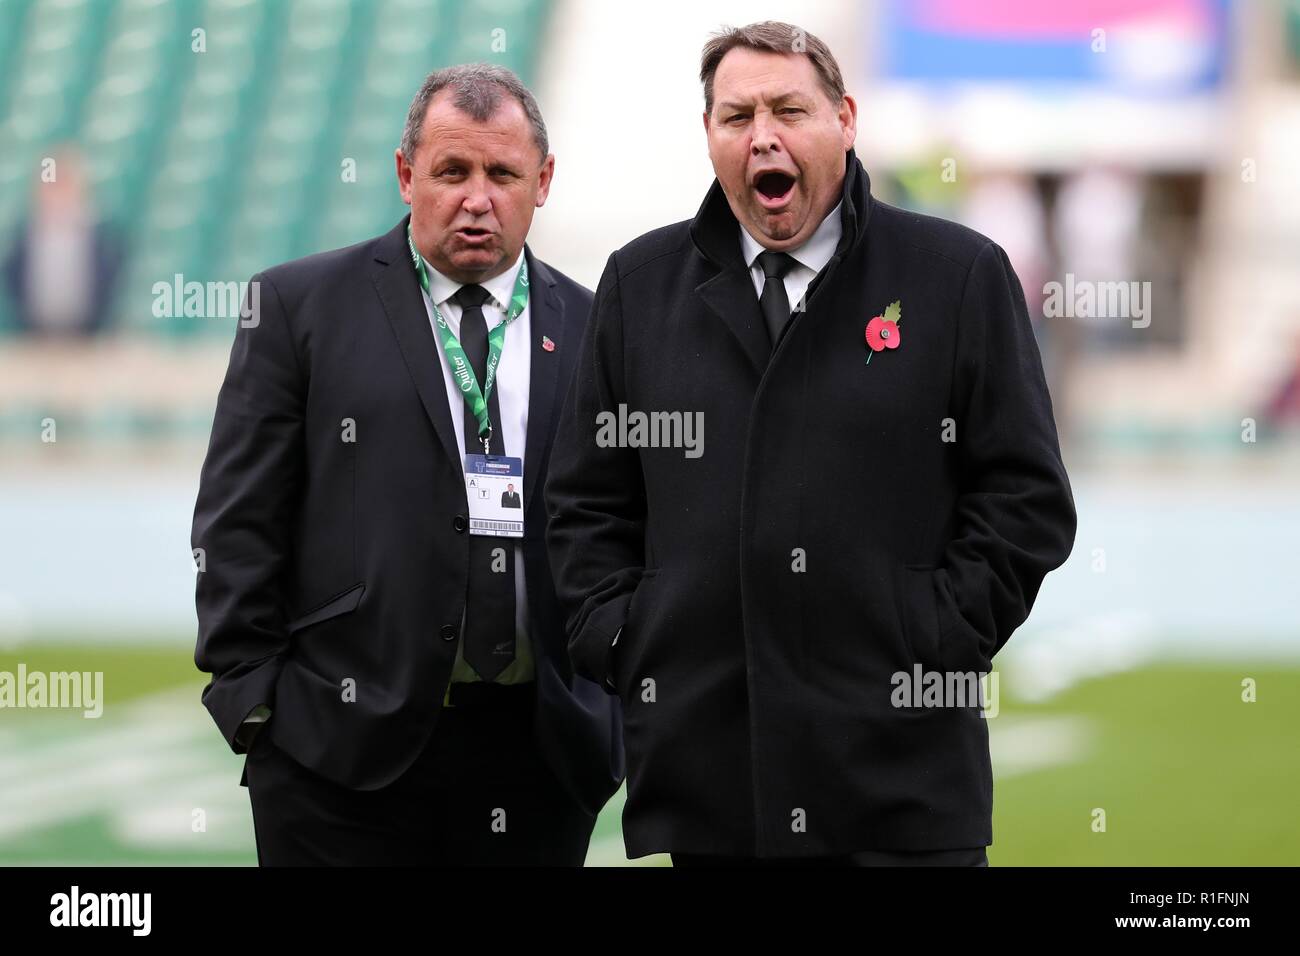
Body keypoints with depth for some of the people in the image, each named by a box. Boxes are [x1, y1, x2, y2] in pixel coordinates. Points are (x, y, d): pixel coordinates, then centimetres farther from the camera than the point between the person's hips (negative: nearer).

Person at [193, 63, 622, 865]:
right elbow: (240, 521, 2)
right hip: (348, 746, -2)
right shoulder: (300, 308, 4)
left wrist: (624, 708, 3)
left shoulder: (592, 331, 10)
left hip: (543, 747, 2)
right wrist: (253, 699, -4)